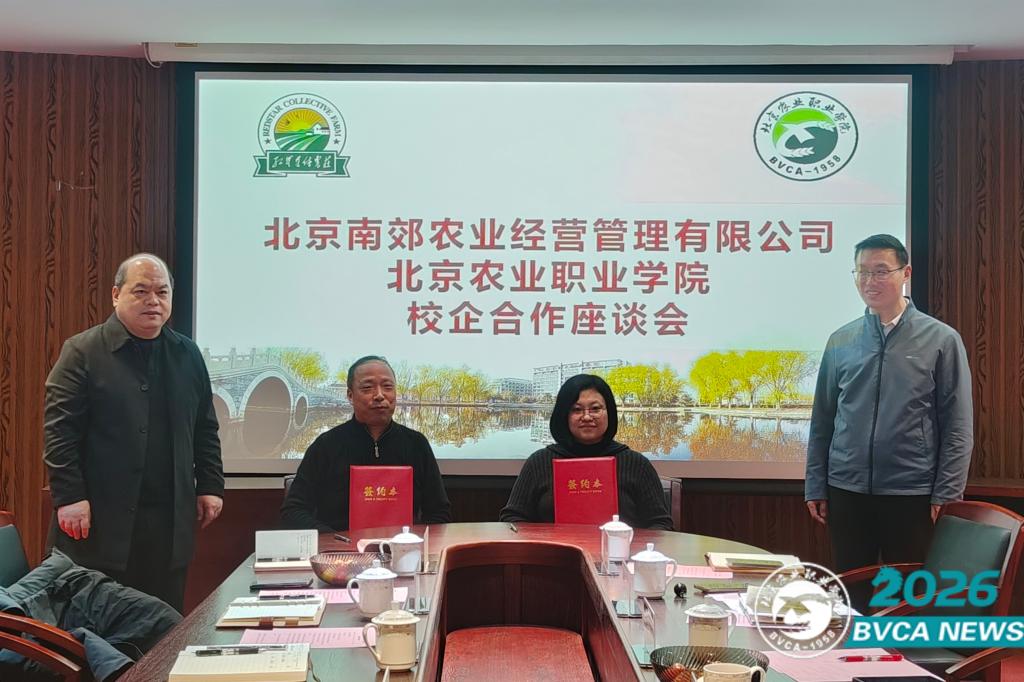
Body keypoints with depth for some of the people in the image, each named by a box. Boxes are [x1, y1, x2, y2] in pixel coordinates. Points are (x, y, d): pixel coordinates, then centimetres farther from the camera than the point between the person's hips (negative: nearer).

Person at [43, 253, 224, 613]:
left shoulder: (187, 355, 13)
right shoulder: (82, 352, -2)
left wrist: (210, 485, 10)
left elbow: (206, 428, 17)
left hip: (170, 523, 4)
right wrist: (69, 497, -13)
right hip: (102, 521, -4)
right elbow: (58, 429, -7)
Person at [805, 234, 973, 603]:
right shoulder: (841, 341, 5)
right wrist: (815, 487, 6)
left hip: (912, 494, -2)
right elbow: (822, 420, 8)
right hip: (847, 491, 3)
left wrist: (946, 493, -8)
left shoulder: (941, 340, -3)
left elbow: (957, 426, -4)